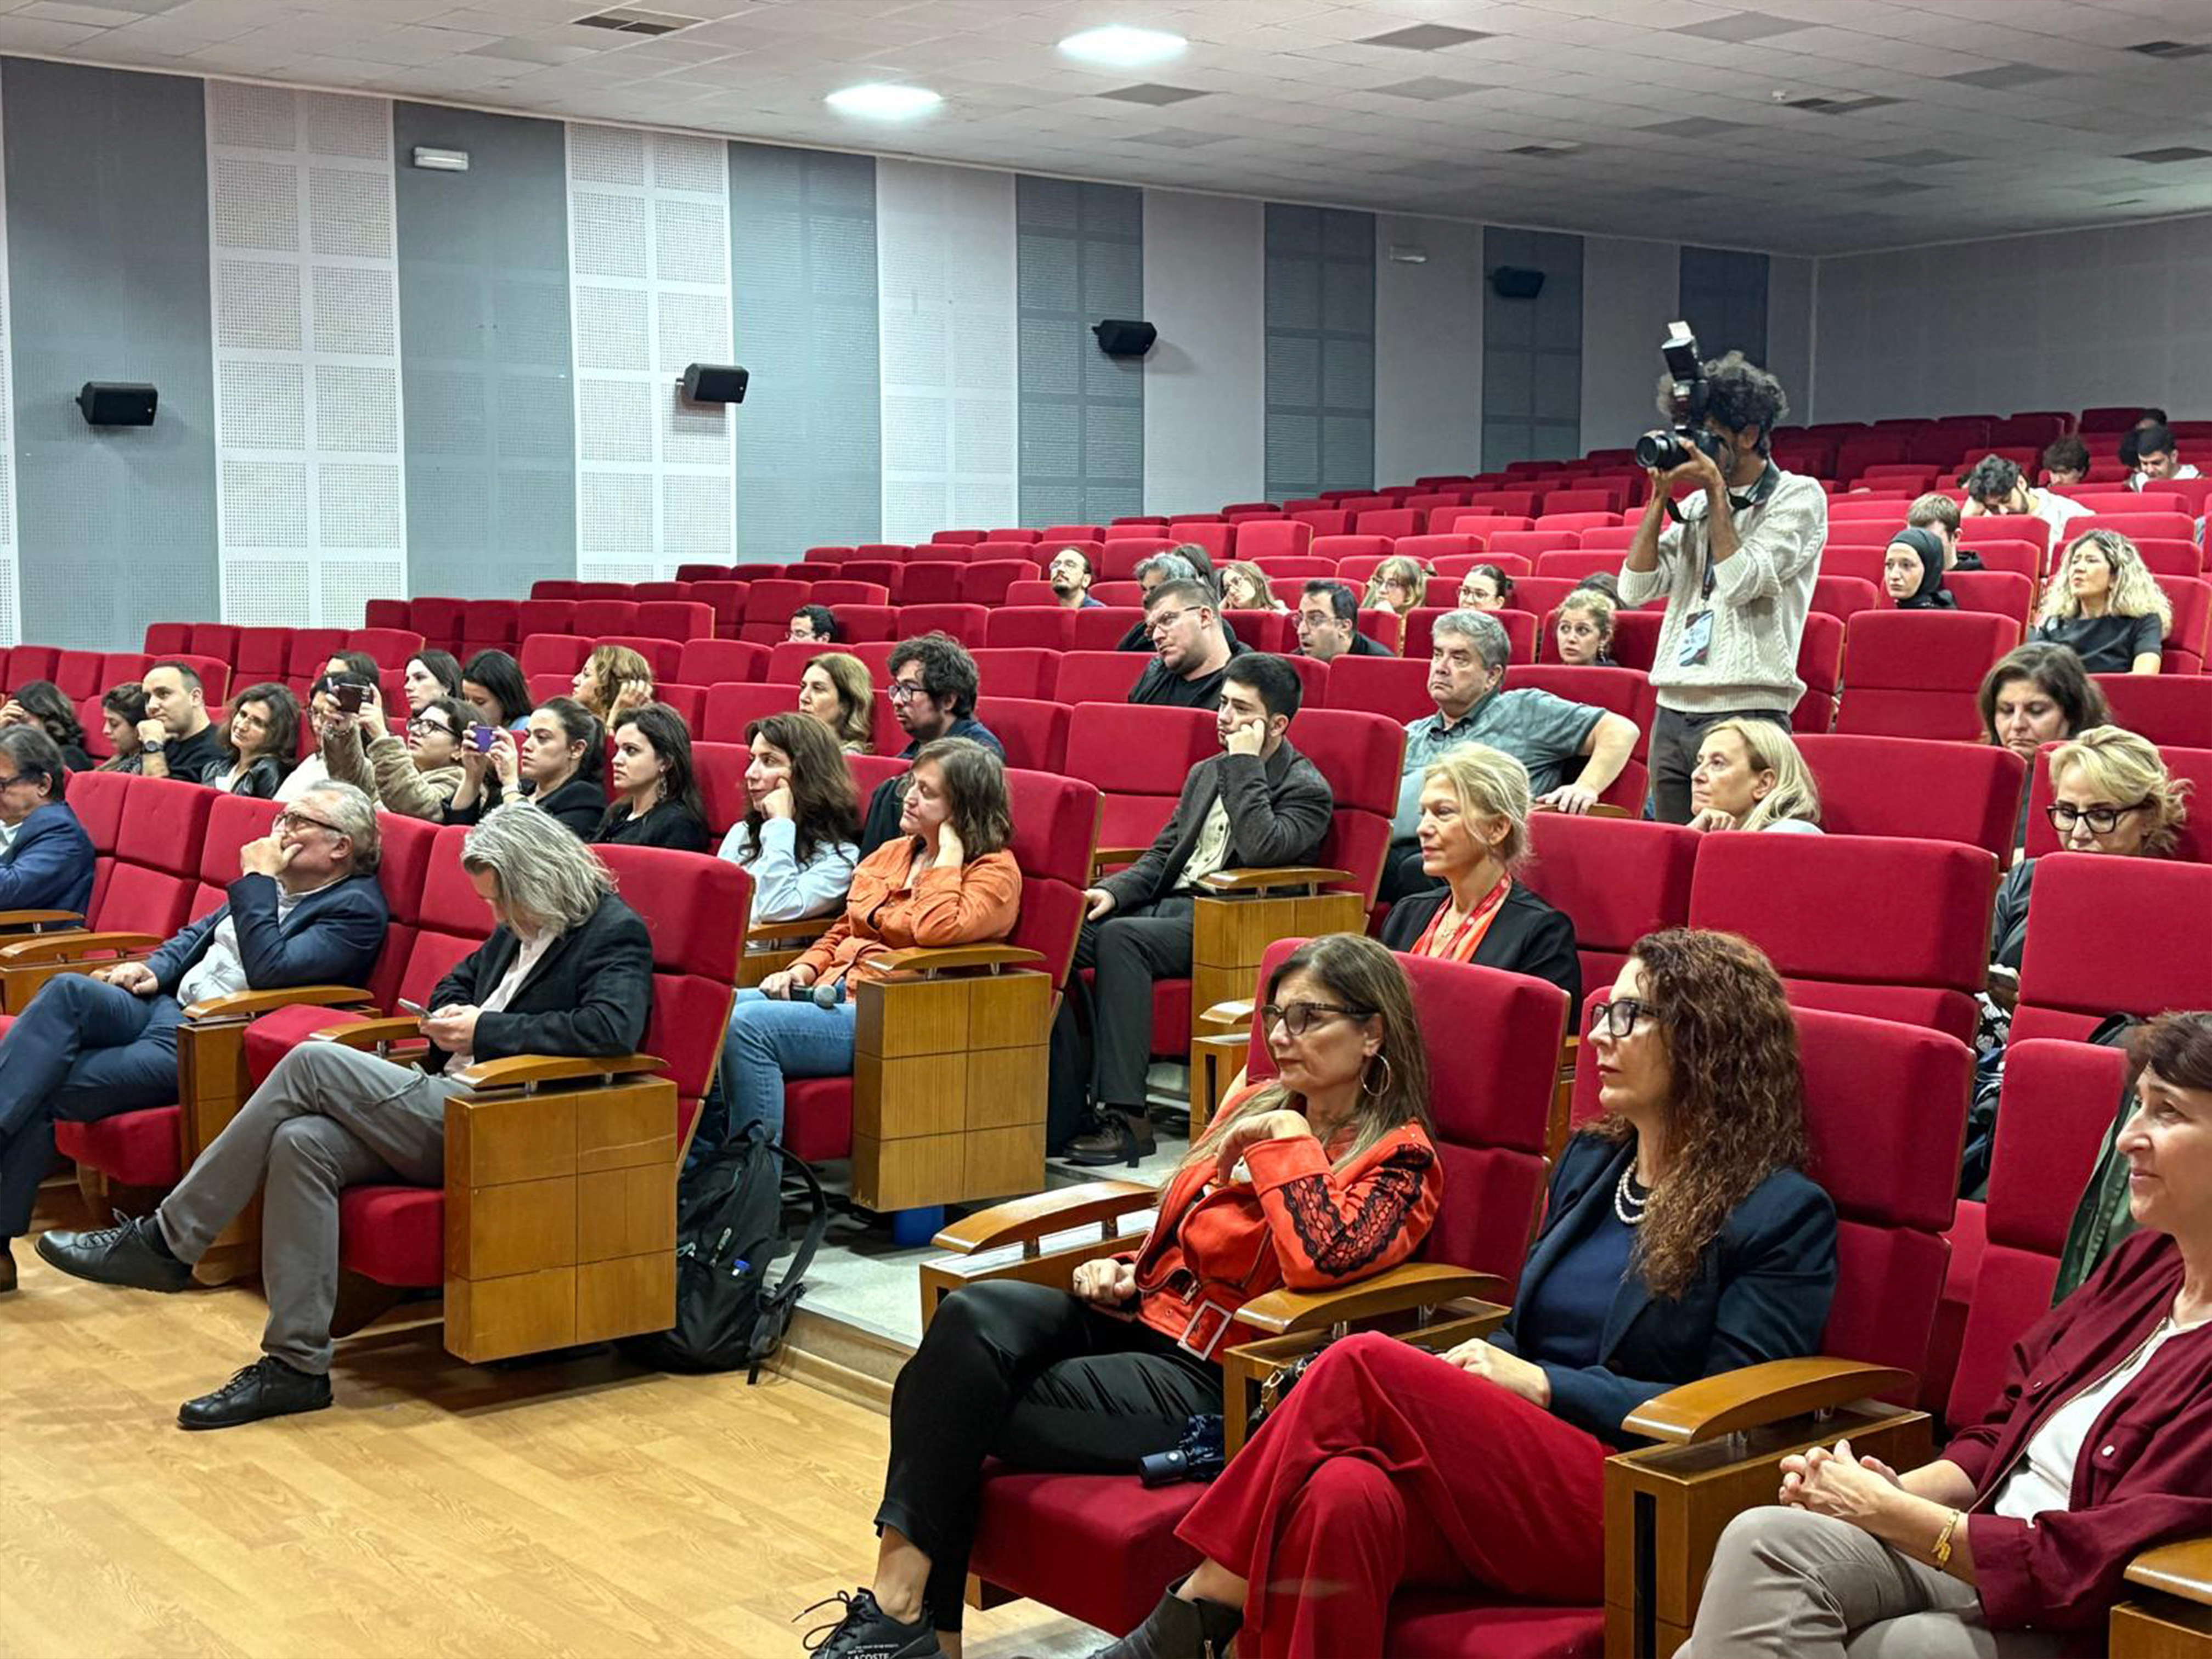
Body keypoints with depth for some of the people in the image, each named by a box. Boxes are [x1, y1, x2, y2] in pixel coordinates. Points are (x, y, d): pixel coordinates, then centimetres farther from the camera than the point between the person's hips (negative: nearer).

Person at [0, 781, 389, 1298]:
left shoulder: (356, 909, -9)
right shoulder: (275, 883, 17)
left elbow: (269, 971, -20)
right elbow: (202, 931, 27)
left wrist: (256, 881, -14)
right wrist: (155, 969, 7)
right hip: (167, 1007, 7)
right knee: (69, 992, -23)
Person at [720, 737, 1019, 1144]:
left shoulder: (994, 872, -4)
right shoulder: (891, 854, 21)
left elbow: (936, 930, -24)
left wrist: (948, 855, -13)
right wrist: (804, 968, 10)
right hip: (833, 989, 8)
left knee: (747, 1026, -26)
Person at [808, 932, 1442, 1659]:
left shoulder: (1397, 1161, -4)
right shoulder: (1253, 1107, 18)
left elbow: (1321, 1258, -26)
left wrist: (1287, 1140, -15)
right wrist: (1123, 1270, 9)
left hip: (1213, 1384, -7)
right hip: (1137, 1318, 7)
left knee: (963, 1407, -21)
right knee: (973, 1315, -24)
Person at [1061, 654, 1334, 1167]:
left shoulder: (1307, 789, -2)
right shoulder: (1206, 773, 22)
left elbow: (1262, 848, -21)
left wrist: (1245, 764, -12)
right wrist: (1114, 891, 2)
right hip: (1167, 906, 7)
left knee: (1121, 937, -34)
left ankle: (1125, 1117, -34)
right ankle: (1065, 1098, -18)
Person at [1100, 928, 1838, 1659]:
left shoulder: (1784, 1214, 0)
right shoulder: (1589, 1161, 21)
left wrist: (1541, 1385, -10)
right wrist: (1477, 1367, 3)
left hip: (1631, 1523, -5)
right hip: (1506, 1466, 5)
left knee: (1363, 1365, -25)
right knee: (1346, 1496, -33)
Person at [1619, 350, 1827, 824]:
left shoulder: (1799, 497, 0)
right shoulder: (1694, 506, 17)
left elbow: (1740, 582, -13)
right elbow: (1635, 589, 8)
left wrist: (1716, 491, -7)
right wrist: (1659, 497, 4)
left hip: (1745, 714, -6)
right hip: (1672, 712, 6)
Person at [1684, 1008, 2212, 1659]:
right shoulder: (2144, 1262, 11)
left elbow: (2092, 1565, -18)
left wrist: (1888, 1514, -11)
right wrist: (1896, 1490, -2)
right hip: (1973, 1567, 7)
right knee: (1765, 1540, -21)